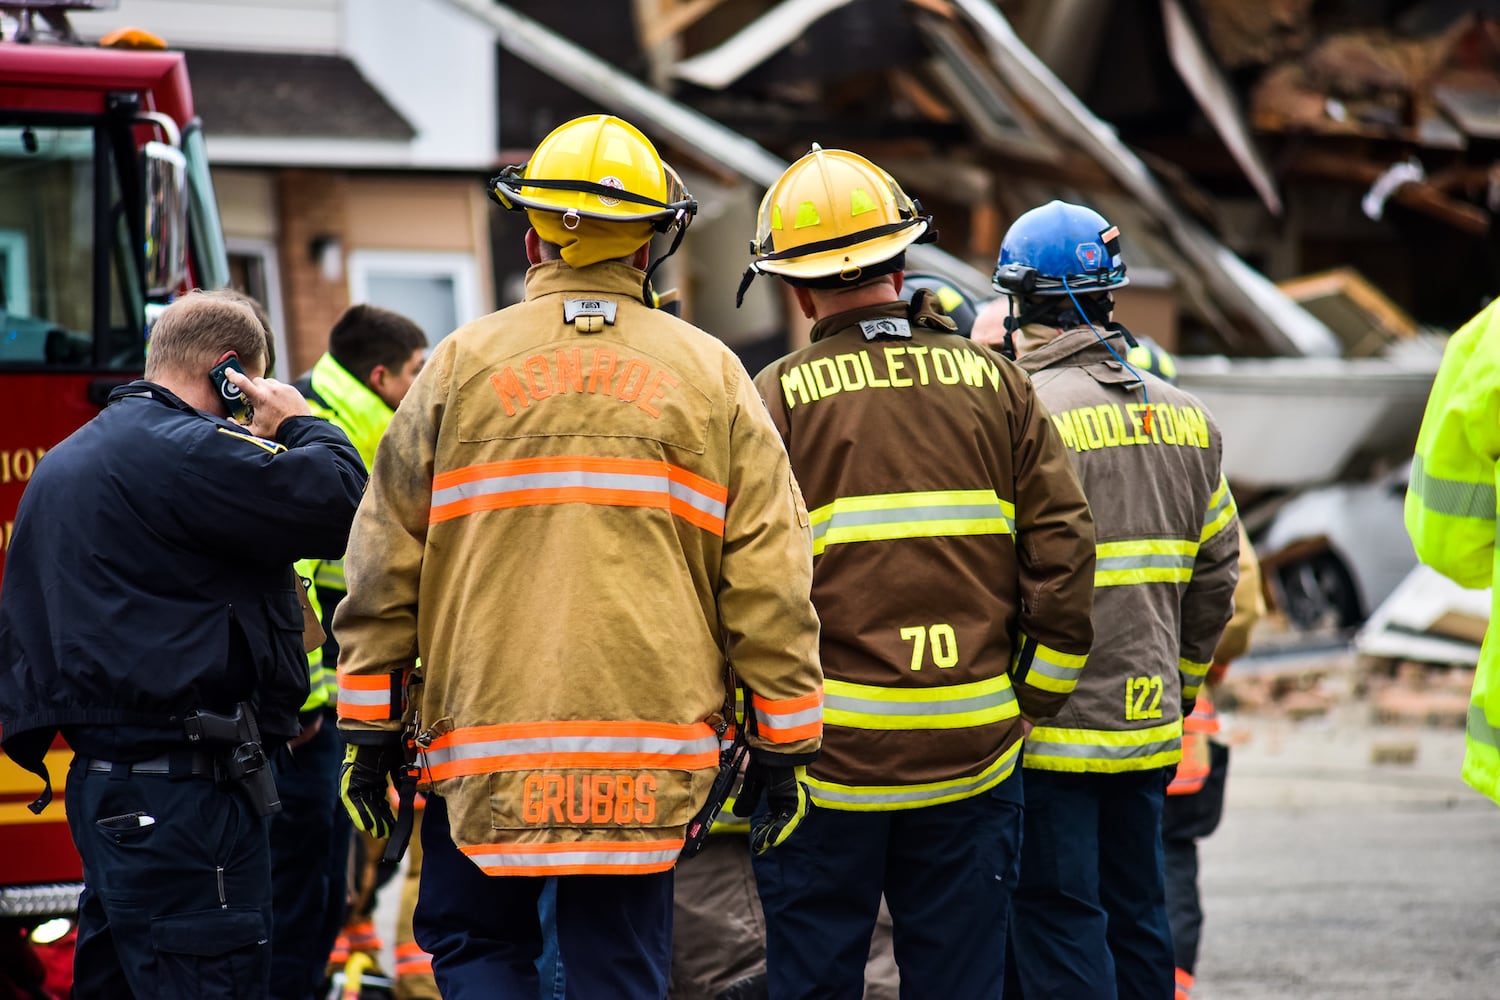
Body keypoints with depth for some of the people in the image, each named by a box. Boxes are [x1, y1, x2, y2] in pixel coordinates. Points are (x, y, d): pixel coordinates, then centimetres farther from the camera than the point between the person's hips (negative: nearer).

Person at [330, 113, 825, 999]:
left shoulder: (464, 365, 2)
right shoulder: (710, 376, 3)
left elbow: (387, 561, 3)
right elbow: (768, 575, 1)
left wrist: (368, 728, 10)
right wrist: (783, 745, 7)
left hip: (483, 738, -1)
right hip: (651, 747, 1)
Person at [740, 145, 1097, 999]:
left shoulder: (778, 398, -4)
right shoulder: (993, 382, 4)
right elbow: (1065, 552, 2)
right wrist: (1035, 700, 11)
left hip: (827, 746, -2)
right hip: (973, 749, 2)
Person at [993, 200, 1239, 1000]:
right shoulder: (1185, 417, 9)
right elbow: (1217, 572, 14)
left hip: (1051, 730, -7)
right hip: (1148, 724, 7)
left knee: (1057, 926, -3)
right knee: (1135, 913, 15)